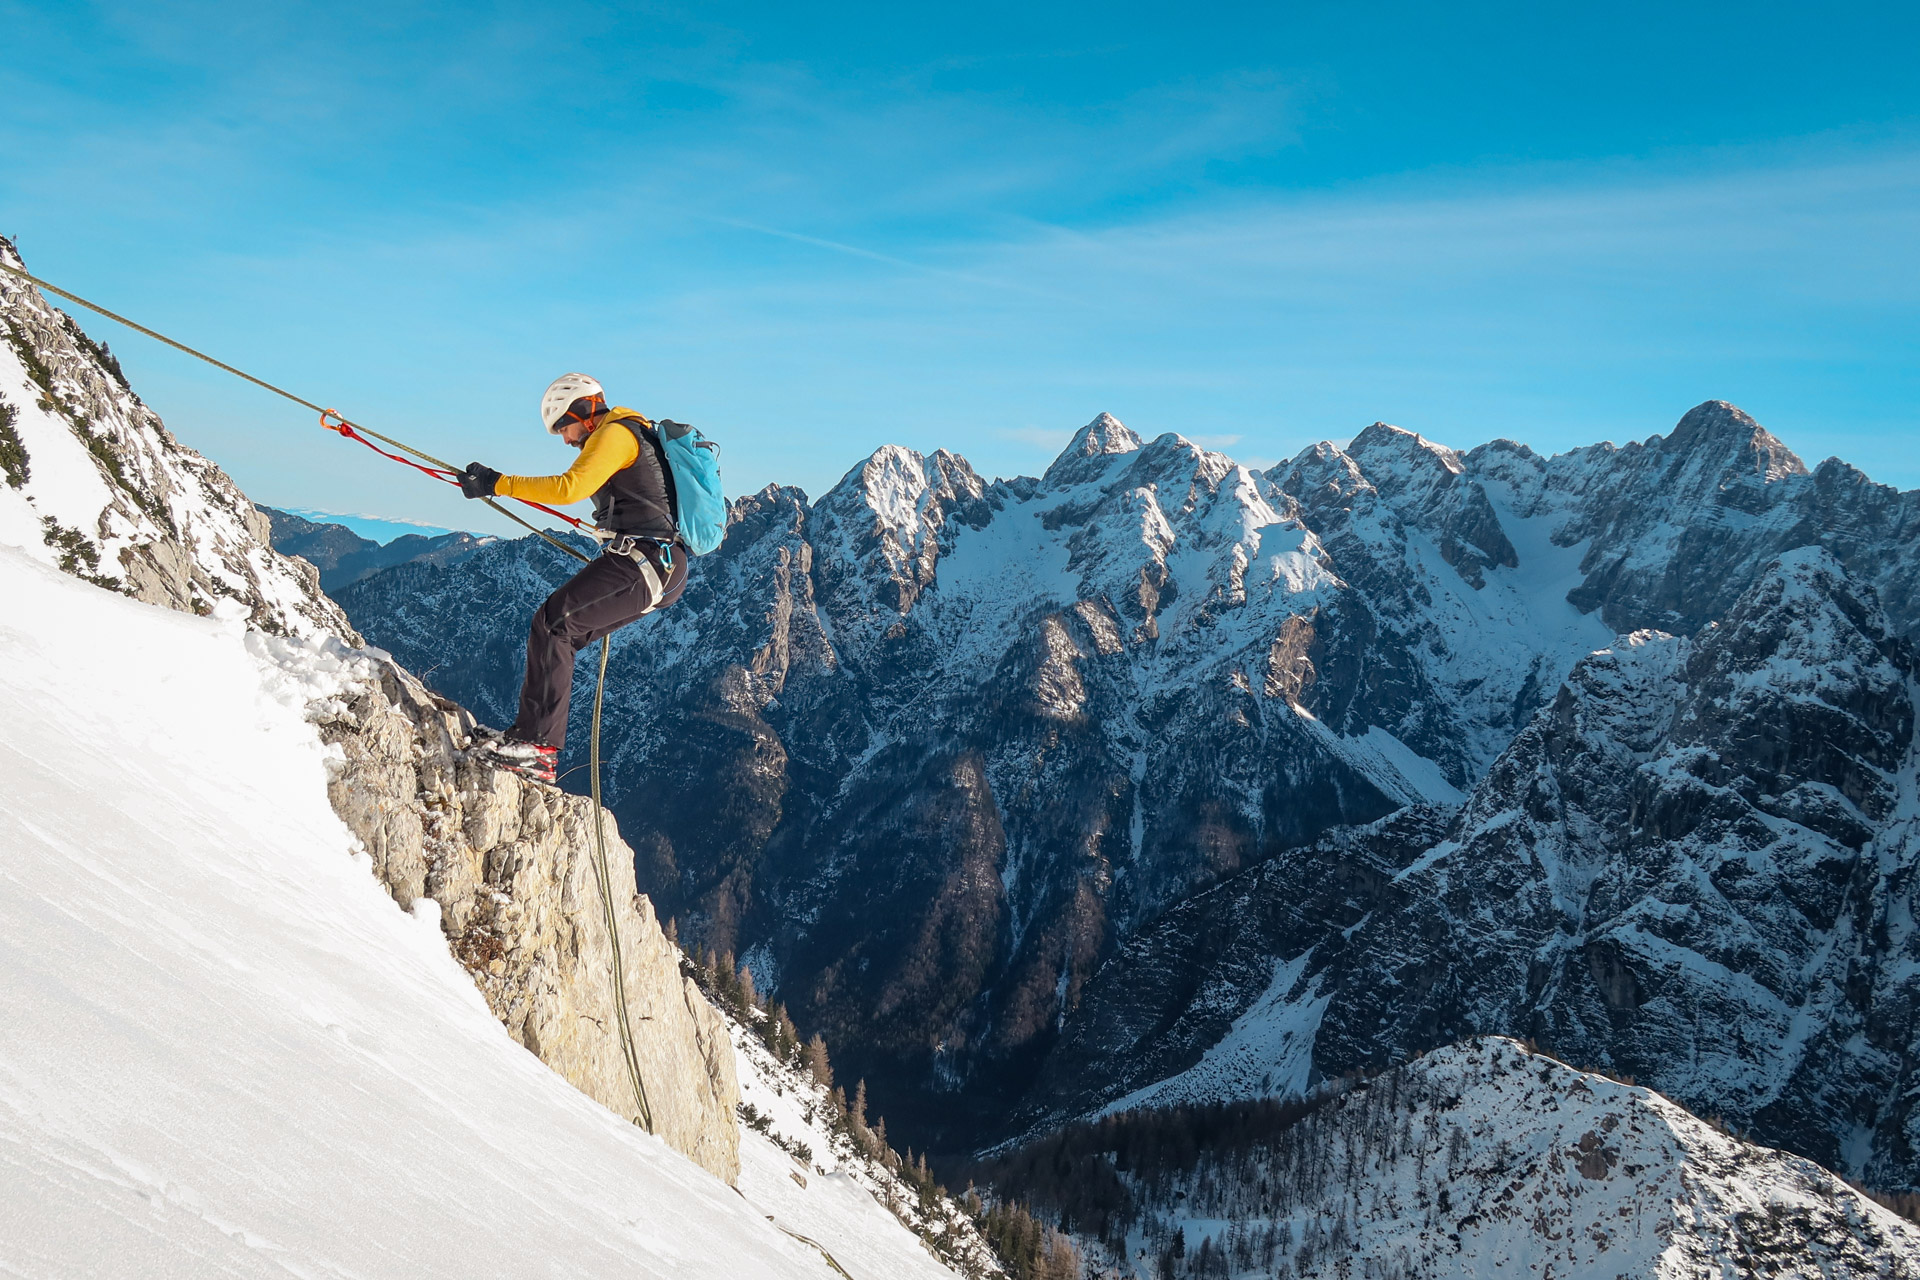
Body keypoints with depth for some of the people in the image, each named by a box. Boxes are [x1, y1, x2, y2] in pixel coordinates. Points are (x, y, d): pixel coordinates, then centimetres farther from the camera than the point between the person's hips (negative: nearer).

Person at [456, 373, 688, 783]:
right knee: (561, 635, 9)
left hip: (643, 561, -11)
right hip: (662, 567, 11)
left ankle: (538, 742, -19)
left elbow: (569, 487, -21)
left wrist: (497, 483, -17)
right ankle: (532, 733, 9)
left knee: (553, 623, -17)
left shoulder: (615, 434, -8)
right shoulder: (639, 434, 25)